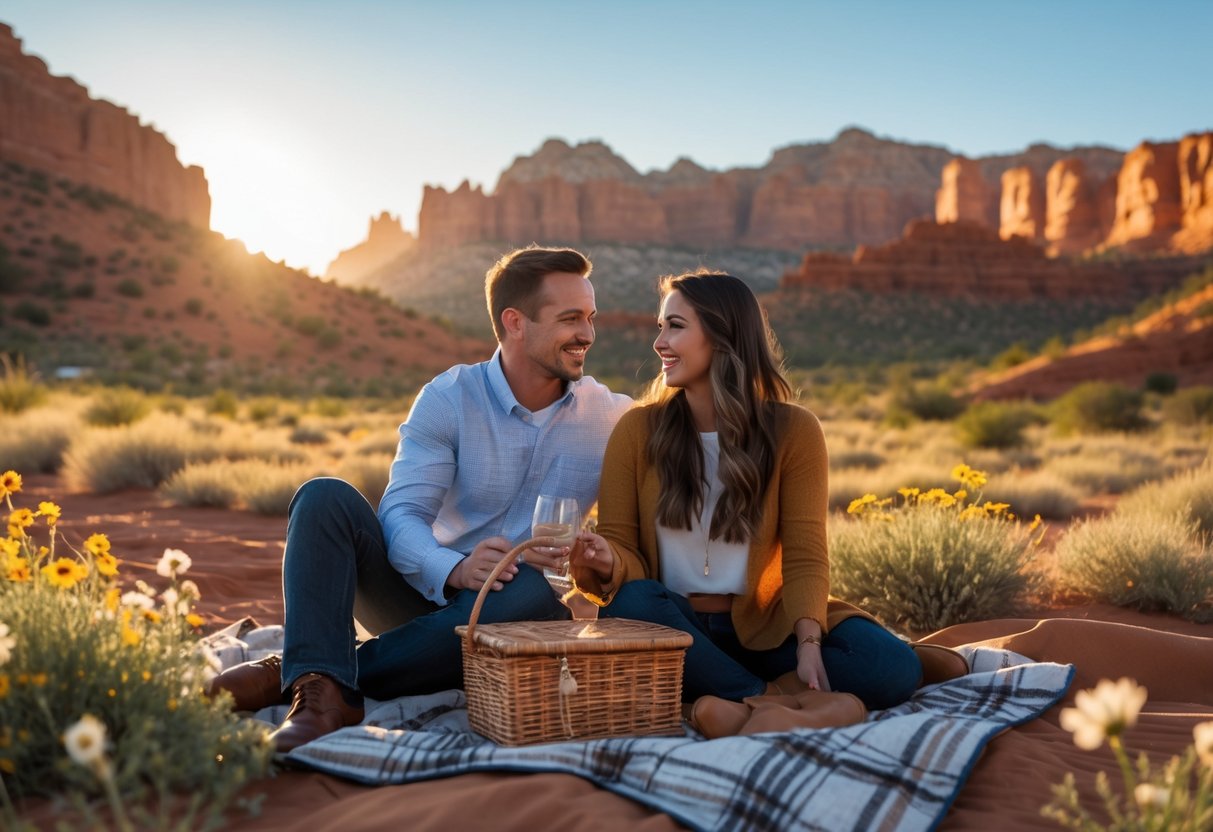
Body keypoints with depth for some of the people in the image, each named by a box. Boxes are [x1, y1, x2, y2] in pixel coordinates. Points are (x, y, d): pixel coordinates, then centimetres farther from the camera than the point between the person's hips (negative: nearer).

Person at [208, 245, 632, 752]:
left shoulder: (613, 421, -1)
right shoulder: (448, 398, -5)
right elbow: (400, 514, -15)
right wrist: (454, 571, -34)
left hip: (505, 615, 0)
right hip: (428, 592, 0)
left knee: (529, 594, -36)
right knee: (325, 497, -20)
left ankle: (289, 674, -28)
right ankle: (321, 691, -38)